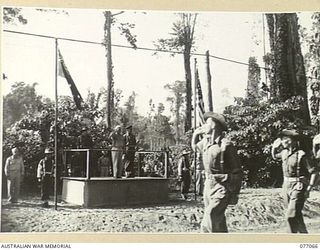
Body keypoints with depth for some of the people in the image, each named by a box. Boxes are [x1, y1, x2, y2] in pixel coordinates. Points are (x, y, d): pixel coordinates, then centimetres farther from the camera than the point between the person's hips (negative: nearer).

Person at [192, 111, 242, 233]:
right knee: (217, 221, 13)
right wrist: (196, 134, 13)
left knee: (211, 216, -19)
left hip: (222, 187, -8)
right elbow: (194, 146, 33)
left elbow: (237, 171, -10)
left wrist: (235, 194, -11)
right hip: (208, 185, 8)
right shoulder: (204, 142, 8)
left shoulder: (225, 145, -13)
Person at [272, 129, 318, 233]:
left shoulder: (301, 155, -15)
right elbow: (274, 155, 28)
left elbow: (313, 172, -13)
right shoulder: (285, 152, 6)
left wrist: (308, 189, -16)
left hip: (298, 187, -8)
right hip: (286, 186, 8)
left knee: (291, 215, -13)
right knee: (296, 215, 19)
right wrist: (276, 145, 11)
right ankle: (303, 233, 35)